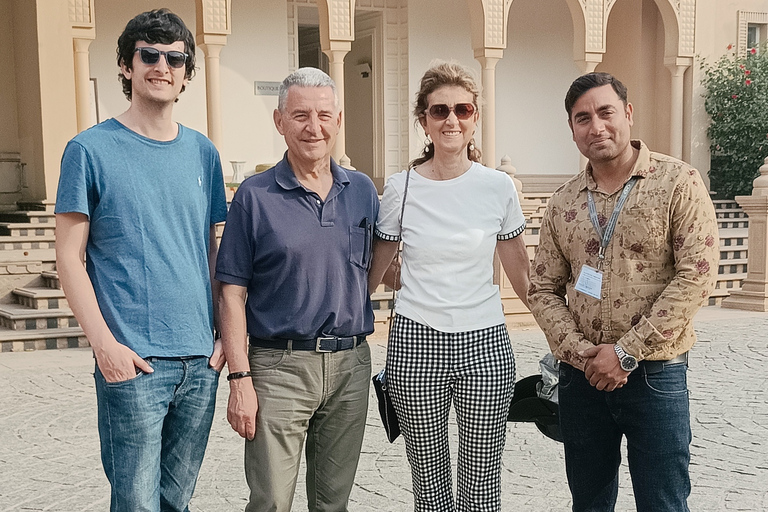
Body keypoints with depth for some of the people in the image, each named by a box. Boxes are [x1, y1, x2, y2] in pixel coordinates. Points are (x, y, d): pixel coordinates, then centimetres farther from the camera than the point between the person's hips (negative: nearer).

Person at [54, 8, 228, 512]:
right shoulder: (91, 150, -3)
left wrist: (224, 332, 6)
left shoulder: (203, 152, 10)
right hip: (134, 362, -4)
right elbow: (71, 259, -4)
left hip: (200, 360, 4)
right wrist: (105, 343, -13)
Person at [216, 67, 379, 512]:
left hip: (350, 364, 4)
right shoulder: (255, 196, -3)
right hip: (279, 366, -3)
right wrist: (240, 378, -11)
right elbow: (233, 294, -5)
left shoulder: (363, 191, 8)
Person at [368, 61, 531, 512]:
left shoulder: (498, 187, 2)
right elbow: (373, 272, 10)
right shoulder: (401, 189, 1)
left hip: (485, 345, 1)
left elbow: (521, 273, 11)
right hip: (416, 344, 0)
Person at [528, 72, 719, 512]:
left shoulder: (678, 182, -6)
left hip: (655, 375, -3)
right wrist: (579, 352, -10)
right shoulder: (563, 203, 6)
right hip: (581, 377, 4)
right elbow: (544, 289, 7)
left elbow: (696, 276, -14)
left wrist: (626, 352, -16)